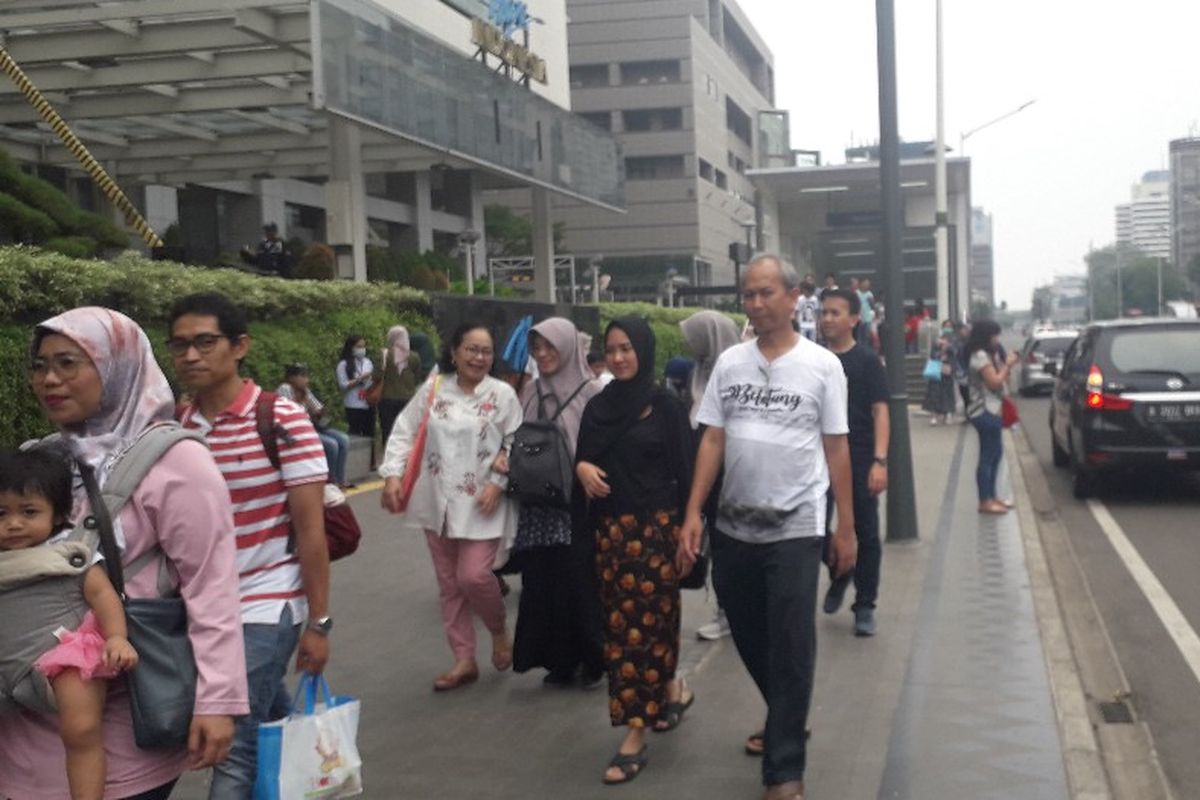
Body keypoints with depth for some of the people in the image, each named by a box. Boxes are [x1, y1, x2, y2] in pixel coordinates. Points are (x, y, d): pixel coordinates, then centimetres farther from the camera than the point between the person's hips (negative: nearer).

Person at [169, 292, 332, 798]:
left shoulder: (282, 421, -13)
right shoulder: (174, 428, 1)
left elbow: (310, 530, -11)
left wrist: (318, 623, -11)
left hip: (267, 605, -5)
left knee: (234, 745, -8)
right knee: (269, 728, 20)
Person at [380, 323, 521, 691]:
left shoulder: (503, 394, -3)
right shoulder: (432, 389, 3)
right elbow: (404, 432, 5)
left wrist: (498, 484, -14)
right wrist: (392, 474, -7)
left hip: (482, 503, -3)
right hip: (438, 502, 4)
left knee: (474, 576, -14)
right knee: (450, 585, 9)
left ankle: (499, 630, 17)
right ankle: (464, 660, 21)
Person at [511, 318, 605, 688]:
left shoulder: (591, 392, -6)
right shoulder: (531, 392, 10)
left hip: (578, 504, -5)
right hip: (539, 505, 5)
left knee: (580, 582, -2)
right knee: (543, 582, 6)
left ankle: (592, 659, 14)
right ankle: (559, 660, 18)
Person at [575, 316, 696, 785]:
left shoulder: (665, 407, -5)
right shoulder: (597, 407, 9)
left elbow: (683, 470, -6)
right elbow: (583, 458, 13)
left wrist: (686, 528, -11)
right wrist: (582, 468, -11)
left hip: (654, 527, -5)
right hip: (608, 528, 5)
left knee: (642, 623, -4)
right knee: (621, 623, 10)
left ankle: (635, 736, 1)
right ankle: (672, 689, 35)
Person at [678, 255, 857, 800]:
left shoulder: (822, 365, -3)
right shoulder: (729, 362, 5)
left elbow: (836, 449, -1)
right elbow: (712, 440, 5)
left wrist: (846, 528, -1)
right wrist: (693, 514, -2)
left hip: (795, 528, -4)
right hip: (733, 526, 4)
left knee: (791, 648, -1)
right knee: (749, 639, 15)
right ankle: (784, 721, 40)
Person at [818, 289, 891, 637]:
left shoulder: (866, 360, -3)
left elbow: (880, 412, -6)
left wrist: (880, 461, -17)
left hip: (859, 460, -3)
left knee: (865, 534, 2)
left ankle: (865, 606, 13)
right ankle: (839, 574, 35)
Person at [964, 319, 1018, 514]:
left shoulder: (989, 355, 17)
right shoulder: (980, 356, -14)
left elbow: (999, 381, 18)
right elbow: (994, 382, -19)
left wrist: (1006, 365, 4)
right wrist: (1007, 365, -9)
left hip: (991, 410, 11)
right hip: (985, 412, -11)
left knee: (995, 453, 14)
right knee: (987, 456, -9)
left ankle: (991, 497, 21)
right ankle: (985, 502, -7)